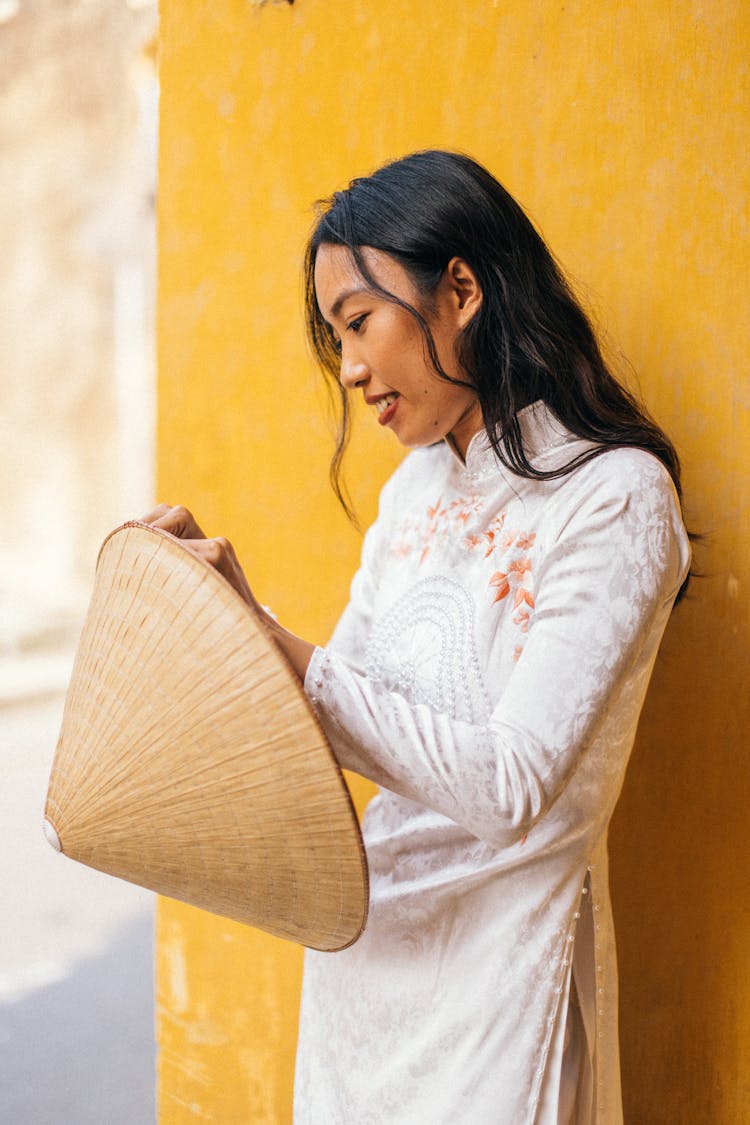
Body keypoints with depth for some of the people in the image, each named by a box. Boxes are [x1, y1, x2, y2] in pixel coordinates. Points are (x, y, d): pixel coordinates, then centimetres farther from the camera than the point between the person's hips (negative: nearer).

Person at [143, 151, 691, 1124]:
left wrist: (270, 646, -26)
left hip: (497, 949, -7)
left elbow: (508, 785, -24)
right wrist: (237, 609, -8)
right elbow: (343, 699, 7)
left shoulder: (614, 496, -17)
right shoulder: (421, 481, 7)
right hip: (364, 930, 7)